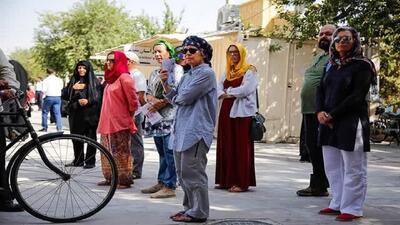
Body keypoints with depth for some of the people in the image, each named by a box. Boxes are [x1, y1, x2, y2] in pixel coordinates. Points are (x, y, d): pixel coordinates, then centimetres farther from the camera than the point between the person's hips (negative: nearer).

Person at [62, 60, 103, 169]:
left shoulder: (94, 82, 2)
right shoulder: (73, 81, 14)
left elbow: (100, 97, -4)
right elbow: (64, 96, 9)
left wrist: (88, 101, -18)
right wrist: (73, 88, -7)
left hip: (90, 114, -4)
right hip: (75, 114, 4)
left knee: (90, 138, -2)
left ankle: (90, 161, 4)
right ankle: (78, 160, 18)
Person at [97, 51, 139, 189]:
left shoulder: (124, 77, -11)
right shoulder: (111, 77, 17)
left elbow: (133, 100, -13)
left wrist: (129, 115, -2)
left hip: (120, 123, -9)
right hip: (107, 122, 9)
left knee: (121, 152, -4)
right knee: (107, 152, 12)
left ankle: (125, 180, 3)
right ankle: (110, 178, 21)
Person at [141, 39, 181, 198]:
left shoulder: (176, 69, -4)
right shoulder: (154, 73, 22)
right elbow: (148, 93, 17)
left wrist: (160, 104, -13)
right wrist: (153, 100, -6)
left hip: (170, 117, -8)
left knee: (169, 152, -8)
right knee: (162, 152, 13)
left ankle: (169, 186, -7)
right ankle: (161, 182, 19)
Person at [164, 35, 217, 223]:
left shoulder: (206, 73, -9)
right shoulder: (187, 75, 19)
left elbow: (184, 97, -16)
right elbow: (175, 98, 14)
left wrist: (176, 97, 5)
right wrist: (165, 83, 0)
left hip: (196, 130, -9)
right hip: (182, 130, 9)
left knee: (192, 173, -6)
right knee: (182, 172, 14)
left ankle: (198, 212, 3)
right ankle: (190, 207, 25)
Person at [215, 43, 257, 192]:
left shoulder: (249, 71, -2)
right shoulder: (228, 72, 19)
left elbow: (245, 89, -16)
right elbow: (219, 87, 9)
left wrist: (229, 92, -6)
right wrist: (223, 94, -11)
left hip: (242, 112, -7)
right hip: (226, 111, 7)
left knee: (241, 147, -7)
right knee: (226, 146, 5)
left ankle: (242, 182, -4)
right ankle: (226, 180, 12)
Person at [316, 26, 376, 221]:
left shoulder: (362, 65, -5)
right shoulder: (332, 65, 15)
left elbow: (356, 96, -13)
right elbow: (321, 90, 11)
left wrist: (332, 115, -14)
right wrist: (320, 112, -7)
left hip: (351, 123, -7)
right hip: (329, 123, 7)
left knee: (353, 168, -1)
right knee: (333, 166, 12)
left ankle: (352, 209, 7)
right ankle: (338, 204, 22)